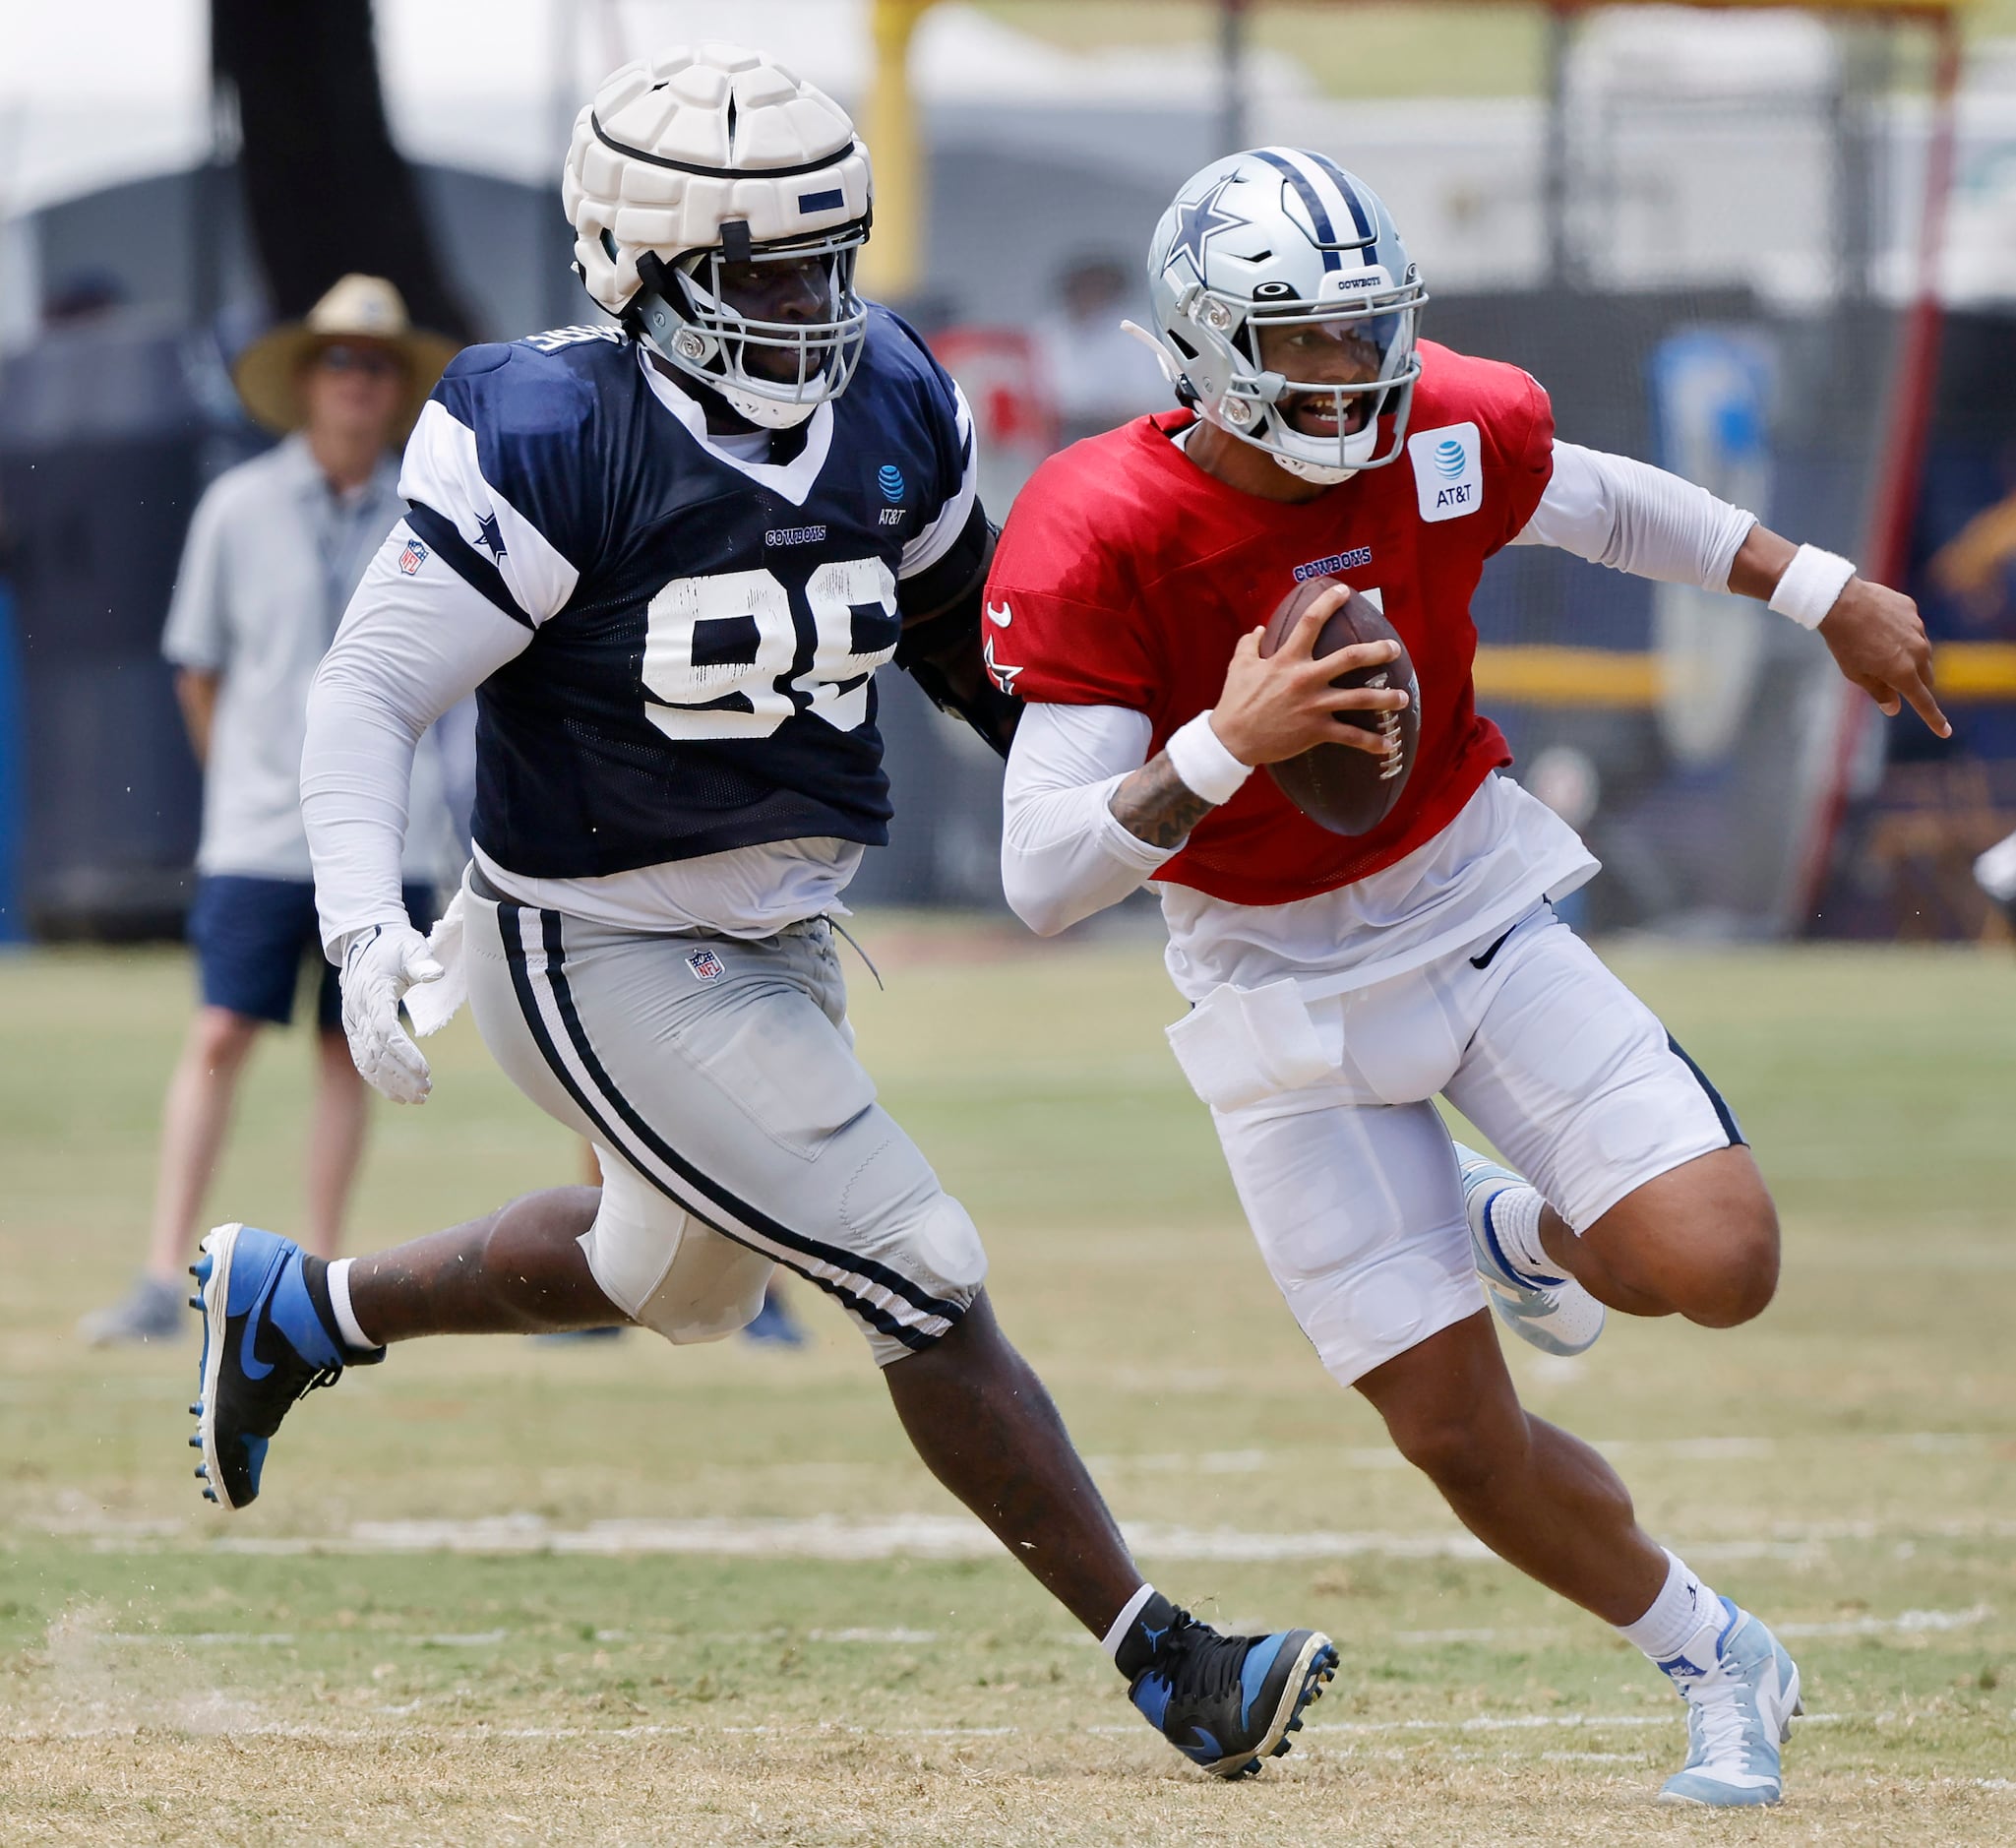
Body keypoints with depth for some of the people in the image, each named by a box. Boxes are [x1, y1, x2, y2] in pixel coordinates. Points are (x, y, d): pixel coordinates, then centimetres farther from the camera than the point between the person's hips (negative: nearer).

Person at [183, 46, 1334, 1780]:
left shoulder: (892, 404, -3)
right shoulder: (552, 437, -23)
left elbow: (974, 635, 15)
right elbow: (371, 690, -19)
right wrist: (365, 922, -33)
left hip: (777, 937, 8)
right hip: (601, 963, -8)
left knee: (678, 1278, 28)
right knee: (923, 1279, -11)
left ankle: (295, 1309, 48)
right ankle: (1160, 1657, -2)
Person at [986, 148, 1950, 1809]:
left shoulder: (1444, 437, -14)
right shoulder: (1101, 543, -24)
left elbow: (1606, 504, 11)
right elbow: (1043, 877, -27)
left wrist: (1828, 596, 18)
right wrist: (1223, 747, -42)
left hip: (1477, 906, 2)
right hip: (1280, 983, -2)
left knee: (1717, 1265, -17)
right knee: (1462, 1438, -3)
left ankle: (1528, 1236, 18)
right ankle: (1719, 1665, 23)